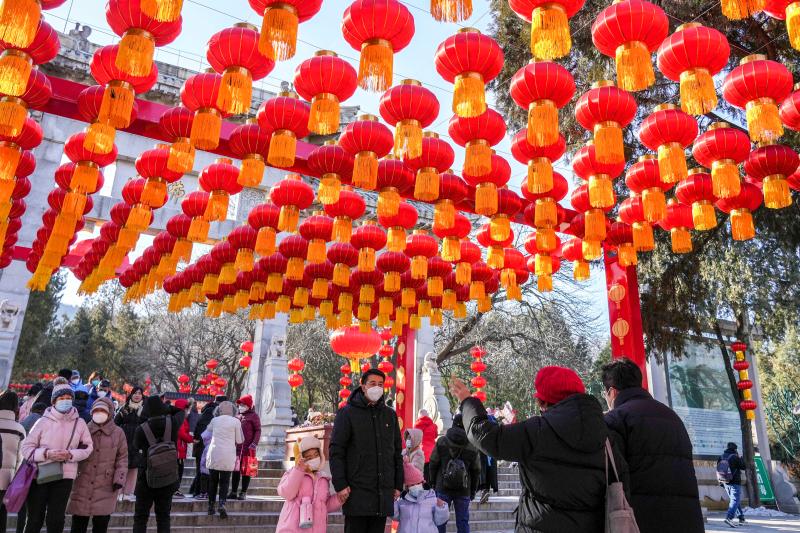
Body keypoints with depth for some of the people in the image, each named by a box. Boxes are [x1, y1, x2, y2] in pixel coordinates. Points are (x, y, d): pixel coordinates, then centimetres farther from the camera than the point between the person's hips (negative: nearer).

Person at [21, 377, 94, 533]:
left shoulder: (79, 423, 0)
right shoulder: (44, 421, -5)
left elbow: (87, 447, 5)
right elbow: (26, 447, -4)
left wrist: (71, 454, -13)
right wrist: (46, 454, -19)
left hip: (64, 476, 1)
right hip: (40, 475, -1)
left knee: (56, 520, 4)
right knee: (35, 520, 8)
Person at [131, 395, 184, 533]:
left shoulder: (141, 428, -13)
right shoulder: (173, 422, -9)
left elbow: (135, 448, 7)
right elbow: (181, 412, 15)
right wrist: (163, 408, 15)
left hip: (147, 477, -2)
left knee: (140, 517, 10)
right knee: (163, 517, 11)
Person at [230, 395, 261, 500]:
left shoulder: (253, 416, -2)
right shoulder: (238, 416, 15)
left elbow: (258, 431, -5)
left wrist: (254, 444, -15)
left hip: (248, 448, -5)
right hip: (237, 447, 5)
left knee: (245, 470, 1)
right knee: (236, 470, 9)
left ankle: (243, 493, 9)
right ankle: (233, 492, 16)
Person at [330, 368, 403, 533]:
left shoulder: (390, 415, 12)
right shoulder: (347, 413, -1)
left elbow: (397, 453, 15)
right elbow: (336, 451, -5)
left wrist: (398, 484, 11)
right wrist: (340, 484, -12)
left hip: (384, 493, 4)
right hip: (357, 492, -4)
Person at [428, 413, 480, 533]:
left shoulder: (441, 442, -4)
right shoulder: (472, 447, -2)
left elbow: (433, 464, 0)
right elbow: (476, 471, 4)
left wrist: (433, 482, 12)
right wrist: (473, 490, 14)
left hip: (443, 488, 0)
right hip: (464, 490, 1)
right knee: (463, 521, 8)